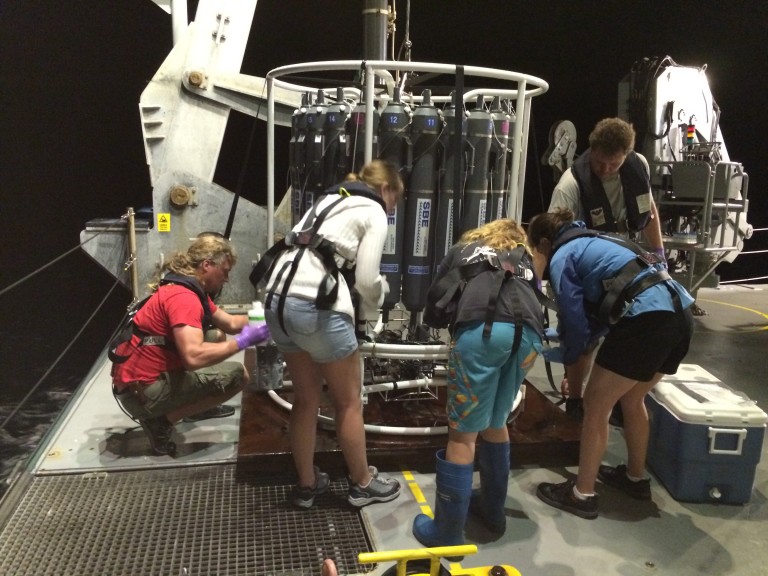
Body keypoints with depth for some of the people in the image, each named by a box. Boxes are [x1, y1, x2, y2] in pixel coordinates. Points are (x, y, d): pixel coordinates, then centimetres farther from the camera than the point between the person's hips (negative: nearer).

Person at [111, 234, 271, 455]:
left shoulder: (192, 289, 11)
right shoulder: (183, 297, -22)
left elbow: (230, 323, 16)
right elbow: (193, 357, -34)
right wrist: (242, 342, -26)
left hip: (143, 379, 10)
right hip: (141, 390, -10)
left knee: (215, 339, 15)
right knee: (238, 375, -13)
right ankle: (162, 420, -7)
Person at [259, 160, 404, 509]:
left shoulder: (330, 198, 25)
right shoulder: (374, 213, 3)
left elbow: (310, 253, 17)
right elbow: (366, 279, -5)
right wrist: (372, 309, 15)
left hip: (278, 298, 8)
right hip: (315, 305, -8)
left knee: (306, 399, 20)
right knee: (349, 401, 11)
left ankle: (306, 484, 32)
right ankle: (362, 484, 27)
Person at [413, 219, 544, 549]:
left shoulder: (462, 248, 34)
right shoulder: (525, 259, 39)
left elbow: (435, 295, 34)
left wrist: (436, 320, 53)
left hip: (482, 327, -3)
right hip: (528, 332, 4)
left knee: (463, 432, 1)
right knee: (496, 423, 21)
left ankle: (446, 532, 9)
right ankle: (492, 509, 35)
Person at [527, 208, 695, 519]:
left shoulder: (561, 257, 4)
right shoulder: (593, 243, 29)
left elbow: (576, 319, 1)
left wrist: (571, 361, 17)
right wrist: (572, 346, 33)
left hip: (645, 319, -9)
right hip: (678, 313, 9)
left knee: (596, 405, 5)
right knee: (631, 399, 26)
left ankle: (582, 494, 13)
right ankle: (636, 477, 42)